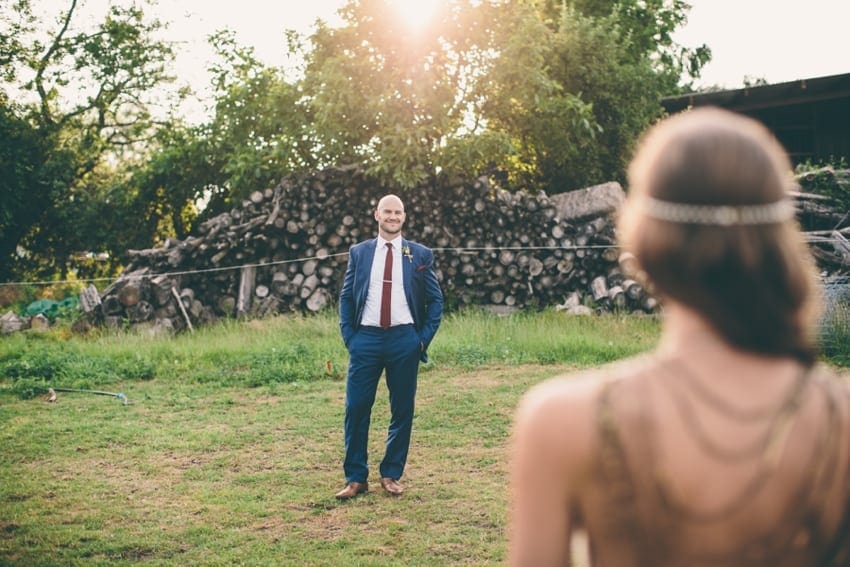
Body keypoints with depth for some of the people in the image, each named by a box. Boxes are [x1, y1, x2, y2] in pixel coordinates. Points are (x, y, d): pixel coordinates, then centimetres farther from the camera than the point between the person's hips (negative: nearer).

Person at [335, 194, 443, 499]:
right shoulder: (359, 253, 8)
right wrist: (348, 337, 1)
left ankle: (391, 475, 18)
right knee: (356, 408, -2)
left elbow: (435, 300, 8)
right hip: (366, 338, 0)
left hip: (404, 339, 0)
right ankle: (356, 478, 8)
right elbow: (345, 297, 10)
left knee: (402, 411, 5)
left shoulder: (420, 254, 6)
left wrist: (424, 338, -1)